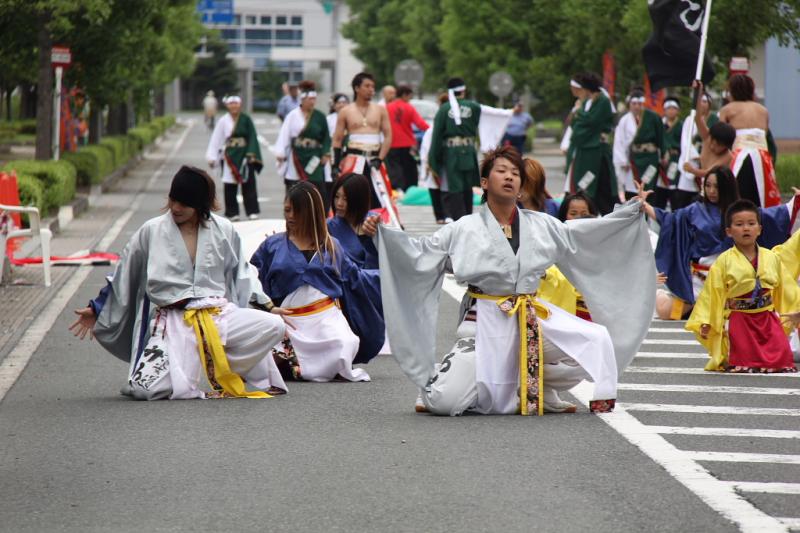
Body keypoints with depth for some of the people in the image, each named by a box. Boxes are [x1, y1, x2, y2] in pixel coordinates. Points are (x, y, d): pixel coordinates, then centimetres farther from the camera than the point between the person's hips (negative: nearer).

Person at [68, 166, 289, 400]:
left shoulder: (223, 231, 9)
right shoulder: (151, 232, 6)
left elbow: (242, 274, 22)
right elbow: (123, 277, 16)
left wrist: (267, 304, 15)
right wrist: (96, 310, 19)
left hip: (219, 313, 2)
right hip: (173, 322, -2)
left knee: (274, 325, -26)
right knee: (147, 388, -27)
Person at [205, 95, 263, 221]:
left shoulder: (246, 119, 0)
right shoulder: (223, 122, 2)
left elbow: (252, 137, 1)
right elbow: (215, 140, 4)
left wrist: (251, 154, -9)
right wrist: (212, 157, -1)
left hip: (244, 155, -1)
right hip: (229, 157, 1)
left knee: (249, 184, -1)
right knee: (229, 186, 0)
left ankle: (252, 211, 2)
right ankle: (232, 212, 8)